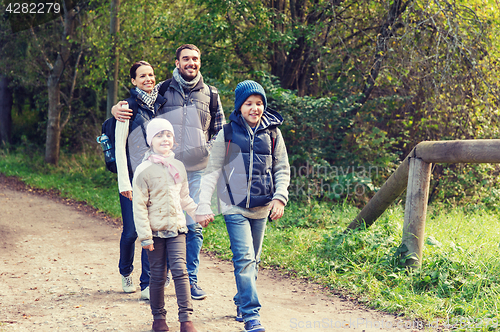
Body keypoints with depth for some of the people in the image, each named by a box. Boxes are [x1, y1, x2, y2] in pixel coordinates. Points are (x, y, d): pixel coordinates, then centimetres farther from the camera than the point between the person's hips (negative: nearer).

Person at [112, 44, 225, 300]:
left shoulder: (210, 95, 10)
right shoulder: (162, 90, 5)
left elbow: (220, 130, 17)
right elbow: (133, 106, 13)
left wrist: (209, 149, 0)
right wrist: (116, 109, -10)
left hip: (196, 170, 1)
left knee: (193, 226, 0)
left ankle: (190, 279, 12)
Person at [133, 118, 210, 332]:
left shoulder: (178, 167, 8)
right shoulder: (144, 170, -7)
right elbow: (139, 206, -8)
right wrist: (144, 235, -12)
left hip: (176, 228, 3)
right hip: (155, 231, -3)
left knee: (180, 270, -7)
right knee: (158, 276, 5)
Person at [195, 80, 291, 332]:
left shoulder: (272, 132, 5)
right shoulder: (227, 133, -1)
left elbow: (282, 168, 11)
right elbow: (212, 170, 2)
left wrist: (280, 197, -3)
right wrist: (204, 204, -4)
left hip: (261, 208, 3)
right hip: (235, 207, -3)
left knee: (252, 260, 14)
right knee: (244, 258, -14)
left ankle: (242, 303, 33)